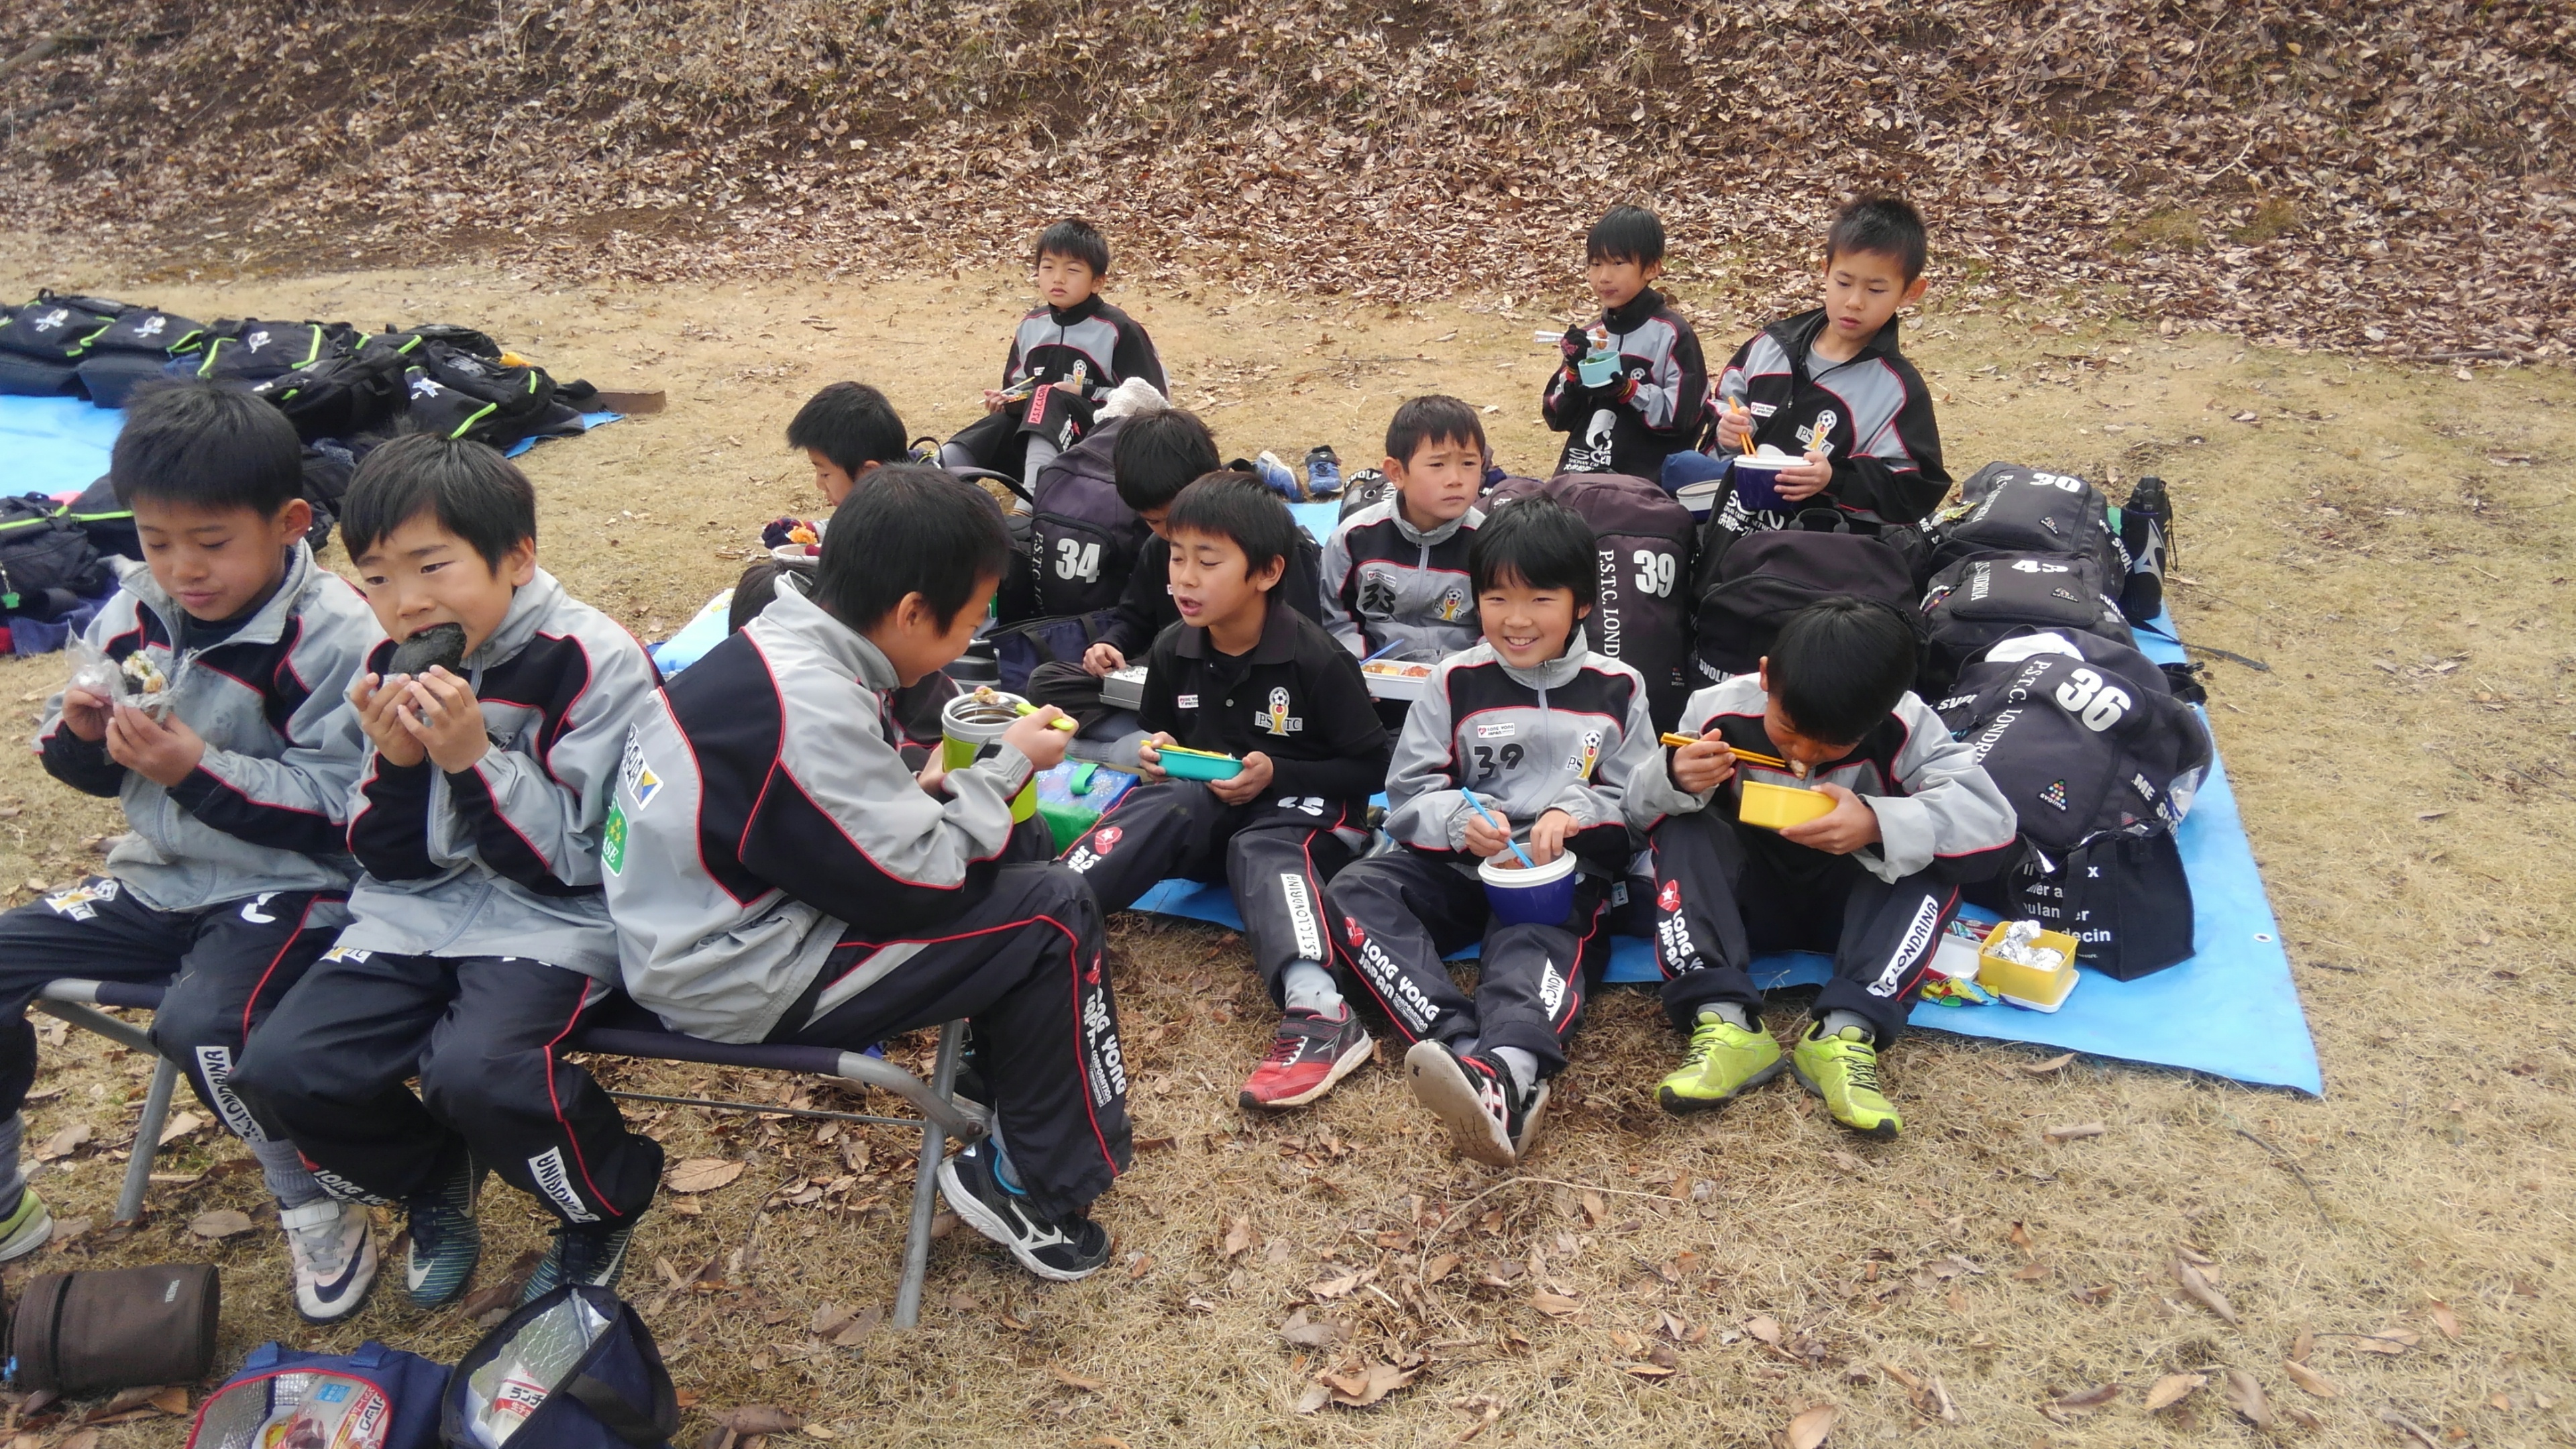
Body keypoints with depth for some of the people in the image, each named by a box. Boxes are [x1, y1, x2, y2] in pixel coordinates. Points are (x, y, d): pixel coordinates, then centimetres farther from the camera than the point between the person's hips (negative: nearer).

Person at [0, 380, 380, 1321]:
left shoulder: (335, 640, -18)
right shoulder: (137, 611, 4)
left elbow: (335, 812, -19)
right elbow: (92, 770, 14)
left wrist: (197, 770, -27)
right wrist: (80, 734, -10)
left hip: (289, 890, -8)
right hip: (159, 880, 8)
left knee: (202, 1023, -32)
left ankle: (317, 1209, -6)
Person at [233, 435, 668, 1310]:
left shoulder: (595, 663, -15)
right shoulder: (395, 668, 4)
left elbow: (576, 859, -15)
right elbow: (387, 860, 6)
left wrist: (474, 758, -26)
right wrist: (396, 765, -13)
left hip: (553, 917, -6)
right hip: (417, 911, 6)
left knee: (476, 1071, -31)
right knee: (281, 1072, -12)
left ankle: (610, 1201, 1)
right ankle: (433, 1179, 19)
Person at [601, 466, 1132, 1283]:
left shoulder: (775, 646, 0)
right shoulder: (811, 708, -28)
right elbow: (917, 883, -21)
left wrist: (922, 795, 0)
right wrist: (1008, 768, -9)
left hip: (712, 918, 9)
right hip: (739, 981, -9)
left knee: (1014, 852, 12)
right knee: (1054, 915, -10)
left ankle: (1009, 1068, 22)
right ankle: (1036, 1186, 4)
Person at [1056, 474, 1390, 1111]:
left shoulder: (1316, 659, -15)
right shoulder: (1173, 650, 0)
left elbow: (1371, 767, -9)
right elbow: (1158, 735, 18)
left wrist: (1278, 774, -21)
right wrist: (1155, 756, -6)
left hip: (1306, 810, -4)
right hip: (1211, 809, 5)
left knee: (1262, 850, -37)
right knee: (1158, 807, -28)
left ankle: (1319, 1012, -61)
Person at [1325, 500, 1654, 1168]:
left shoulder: (1616, 688, 10)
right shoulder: (1457, 681, 8)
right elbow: (1407, 795, 5)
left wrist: (1575, 813, -14)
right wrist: (1460, 821, -18)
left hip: (1565, 874, -2)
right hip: (1460, 865, 2)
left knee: (1537, 937, -38)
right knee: (1355, 894, -27)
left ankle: (1511, 1070, -67)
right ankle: (1467, 1048, -45)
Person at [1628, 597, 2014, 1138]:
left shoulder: (1903, 726, -20)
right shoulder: (1721, 711, -20)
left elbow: (1990, 817, -30)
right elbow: (1640, 811, -13)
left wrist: (1879, 824, -45)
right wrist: (1675, 783, -37)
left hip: (1849, 903, 0)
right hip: (1748, 897, 0)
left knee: (1929, 847, -27)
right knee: (1680, 825, -26)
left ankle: (1846, 1034, -36)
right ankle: (1723, 1024, -37)